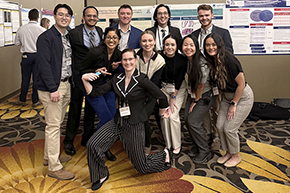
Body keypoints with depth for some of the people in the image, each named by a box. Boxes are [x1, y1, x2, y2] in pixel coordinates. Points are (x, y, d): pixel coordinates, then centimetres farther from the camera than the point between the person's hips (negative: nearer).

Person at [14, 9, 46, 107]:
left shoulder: (21, 29, -3)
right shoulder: (42, 30, -10)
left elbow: (17, 42, 6)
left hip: (26, 56, 2)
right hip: (38, 55, -1)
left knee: (25, 78, 11)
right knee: (36, 78, 6)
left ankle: (22, 100, 23)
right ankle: (35, 101, 14)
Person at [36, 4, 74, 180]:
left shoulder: (69, 37, 14)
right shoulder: (46, 37, -10)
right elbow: (44, 65, -16)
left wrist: (69, 83, 7)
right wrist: (53, 89, -21)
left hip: (66, 85, 8)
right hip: (52, 87, -8)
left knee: (58, 123, 16)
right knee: (53, 126, -4)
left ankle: (50, 156, 31)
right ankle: (54, 167, 4)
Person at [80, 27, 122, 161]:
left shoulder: (118, 54, -2)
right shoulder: (95, 52, -20)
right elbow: (82, 70, -11)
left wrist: (115, 69, -10)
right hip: (93, 87, -6)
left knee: (113, 117, 2)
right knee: (106, 118, -11)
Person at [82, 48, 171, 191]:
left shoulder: (141, 80, -14)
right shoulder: (117, 79, 1)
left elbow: (161, 96, -8)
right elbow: (95, 92, 0)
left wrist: (162, 110, 9)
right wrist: (85, 80, -15)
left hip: (135, 126, -4)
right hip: (117, 122, 5)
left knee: (142, 167, 5)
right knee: (92, 145, -15)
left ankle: (164, 155, 38)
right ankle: (101, 175, 13)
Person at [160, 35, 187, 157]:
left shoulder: (182, 60, -14)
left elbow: (179, 79, -10)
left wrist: (173, 97, -10)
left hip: (178, 89, -1)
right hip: (163, 87, 2)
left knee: (173, 116, -12)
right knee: (164, 115, -7)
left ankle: (177, 146, 5)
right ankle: (168, 145, 10)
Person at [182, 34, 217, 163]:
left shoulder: (202, 64, -29)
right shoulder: (185, 60, -7)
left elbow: (201, 86, -18)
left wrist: (195, 101, -6)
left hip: (206, 95, -7)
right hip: (192, 93, 7)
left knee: (193, 121, -12)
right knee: (187, 119, 2)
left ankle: (205, 152, 7)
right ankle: (197, 147, 23)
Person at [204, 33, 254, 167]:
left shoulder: (229, 60, -27)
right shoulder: (211, 61, -5)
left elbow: (241, 84, -21)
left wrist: (233, 104, -16)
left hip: (243, 96, -7)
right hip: (227, 96, 7)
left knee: (229, 128, -7)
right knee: (220, 126, 4)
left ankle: (236, 155, 19)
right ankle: (228, 152, 26)